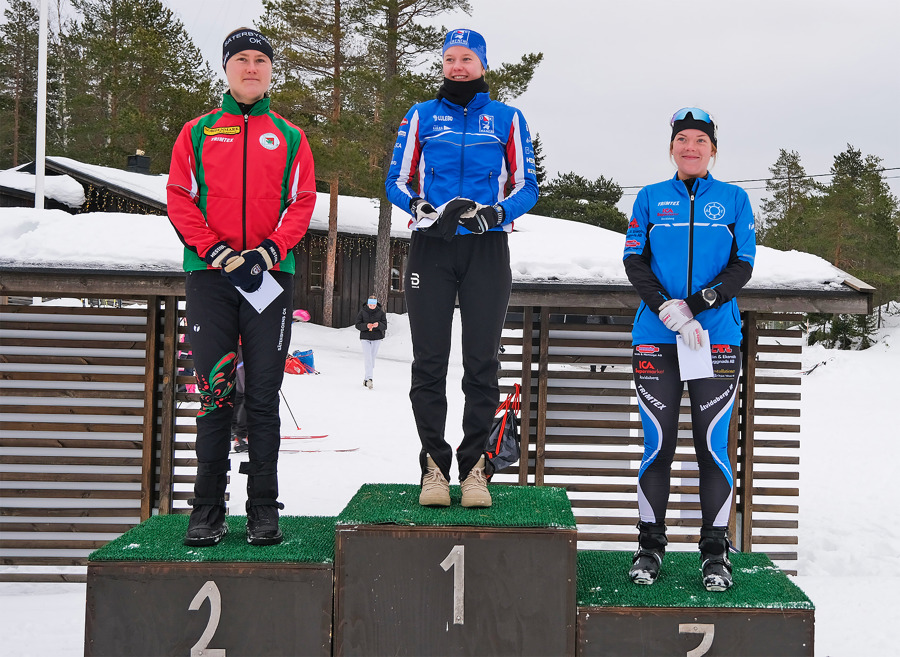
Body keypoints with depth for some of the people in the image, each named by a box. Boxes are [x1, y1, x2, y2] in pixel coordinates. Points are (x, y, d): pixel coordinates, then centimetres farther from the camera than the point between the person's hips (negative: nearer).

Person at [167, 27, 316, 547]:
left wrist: (268, 251, -10)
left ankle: (265, 509, 6)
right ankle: (209, 509, 5)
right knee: (215, 394, -1)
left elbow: (303, 202, 6)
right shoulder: (198, 132, 13)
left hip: (270, 275, 0)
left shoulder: (290, 137, 14)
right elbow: (180, 198, 5)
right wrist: (216, 251, -10)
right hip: (210, 275, 0)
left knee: (264, 397, 0)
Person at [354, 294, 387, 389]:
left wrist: (379, 325, -23)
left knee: (372, 358, 8)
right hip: (365, 337, -2)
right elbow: (358, 325, -3)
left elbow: (385, 326, -1)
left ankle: (366, 379, 20)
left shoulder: (380, 312, -2)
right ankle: (369, 379, -20)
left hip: (377, 338, 2)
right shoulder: (362, 311, -4)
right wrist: (366, 326, -22)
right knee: (368, 358, -14)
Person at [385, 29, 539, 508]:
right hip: (430, 248, 0)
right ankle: (434, 465, 5)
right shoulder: (420, 116, 13)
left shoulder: (508, 119, 12)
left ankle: (473, 467, 5)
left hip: (486, 249, 0)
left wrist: (494, 211, -13)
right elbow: (397, 180, 9)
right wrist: (424, 209, -12)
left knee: (482, 362, -2)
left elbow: (526, 187, 8)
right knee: (429, 361, -2)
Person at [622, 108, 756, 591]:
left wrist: (694, 306, -13)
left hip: (717, 338, 0)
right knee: (658, 444, 1)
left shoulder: (734, 199, 9)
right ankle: (650, 544, 13)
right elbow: (634, 262, 3)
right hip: (655, 339, 0)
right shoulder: (650, 198, 10)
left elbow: (743, 265, 2)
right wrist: (670, 313, -12)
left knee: (713, 445, 0)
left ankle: (715, 551, 9)